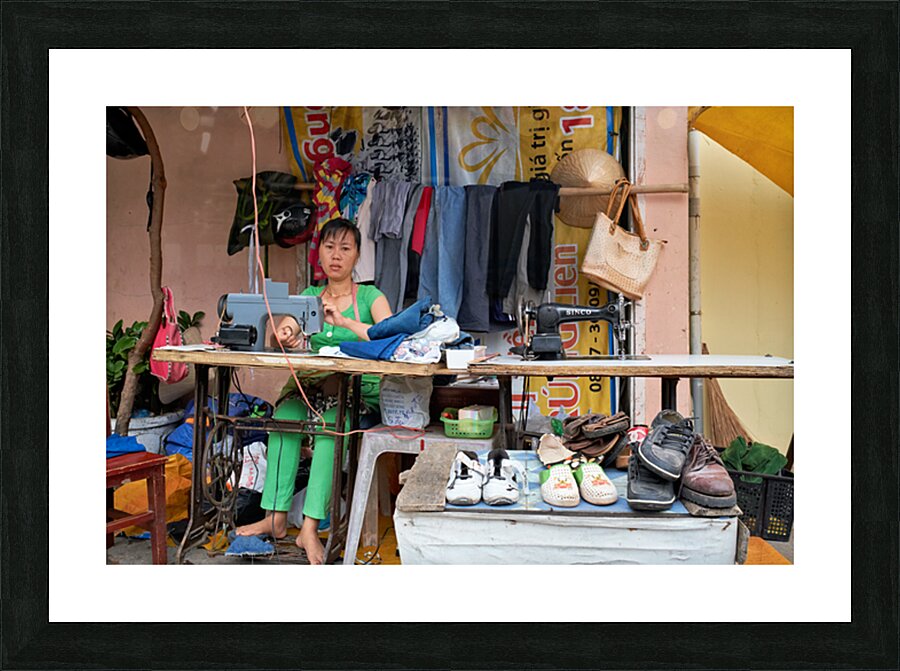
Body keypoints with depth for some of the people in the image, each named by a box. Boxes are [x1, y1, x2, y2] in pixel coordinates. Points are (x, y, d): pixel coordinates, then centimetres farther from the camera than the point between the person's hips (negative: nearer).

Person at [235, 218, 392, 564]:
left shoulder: (370, 297, 3)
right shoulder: (309, 296, 15)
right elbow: (277, 337, 4)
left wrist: (344, 321, -28)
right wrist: (283, 332, -21)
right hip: (314, 386, 4)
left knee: (333, 421, -32)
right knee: (285, 413, -25)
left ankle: (310, 527, -31)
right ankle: (276, 517, -20)